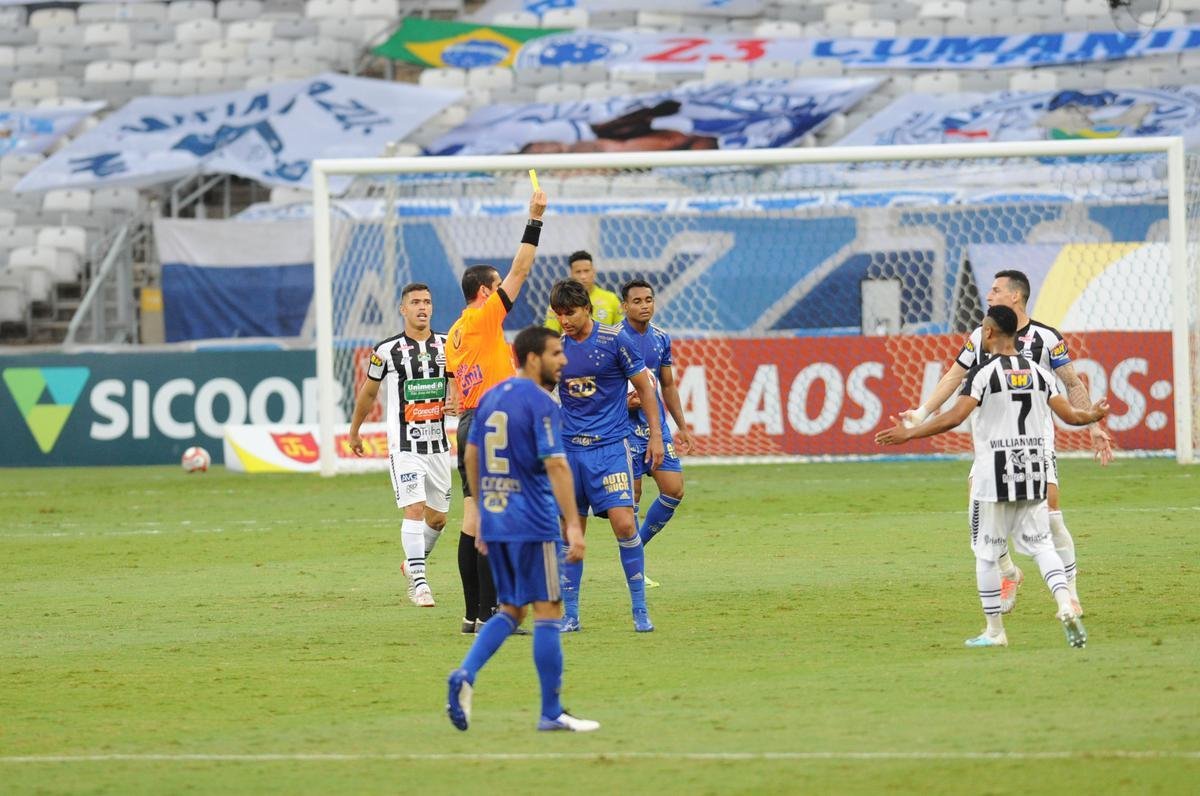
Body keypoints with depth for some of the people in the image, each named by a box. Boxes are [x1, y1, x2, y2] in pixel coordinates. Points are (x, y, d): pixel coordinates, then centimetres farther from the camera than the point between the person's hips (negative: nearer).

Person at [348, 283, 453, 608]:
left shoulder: (447, 346, 4)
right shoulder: (387, 350, -4)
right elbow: (368, 393, 10)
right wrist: (354, 432, 19)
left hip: (438, 444, 4)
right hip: (405, 444, -4)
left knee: (438, 517, 11)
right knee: (414, 509, -16)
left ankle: (412, 566, 35)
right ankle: (419, 583, -16)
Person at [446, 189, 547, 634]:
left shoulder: (454, 334, 16)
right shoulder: (484, 318, -8)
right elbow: (520, 271, -10)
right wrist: (534, 220, -6)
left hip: (468, 424, 9)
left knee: (473, 517, 7)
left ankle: (473, 613, 7)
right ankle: (489, 613, -13)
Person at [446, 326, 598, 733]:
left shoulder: (490, 398, 12)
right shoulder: (541, 404, -12)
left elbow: (471, 457, 18)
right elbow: (556, 466, -19)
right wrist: (573, 526, -20)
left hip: (495, 522, 8)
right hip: (532, 525, -8)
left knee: (510, 610, 16)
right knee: (547, 612, 1)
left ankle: (465, 675, -6)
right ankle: (551, 713, 4)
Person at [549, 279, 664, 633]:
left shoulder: (615, 340, -6)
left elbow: (644, 387, 2)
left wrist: (655, 434, 0)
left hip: (610, 445, -4)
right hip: (569, 448, 4)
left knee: (623, 522, -14)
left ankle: (640, 610, -4)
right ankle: (569, 614, 11)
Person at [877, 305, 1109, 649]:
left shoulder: (984, 372, -9)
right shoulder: (1038, 372, 6)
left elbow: (955, 416, -19)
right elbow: (1070, 414, 6)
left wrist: (908, 433, -13)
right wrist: (1093, 415, 29)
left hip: (994, 477, -5)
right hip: (1034, 477, 5)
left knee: (987, 553, 6)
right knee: (1040, 544, 9)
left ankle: (995, 630, 10)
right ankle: (1065, 603, -15)